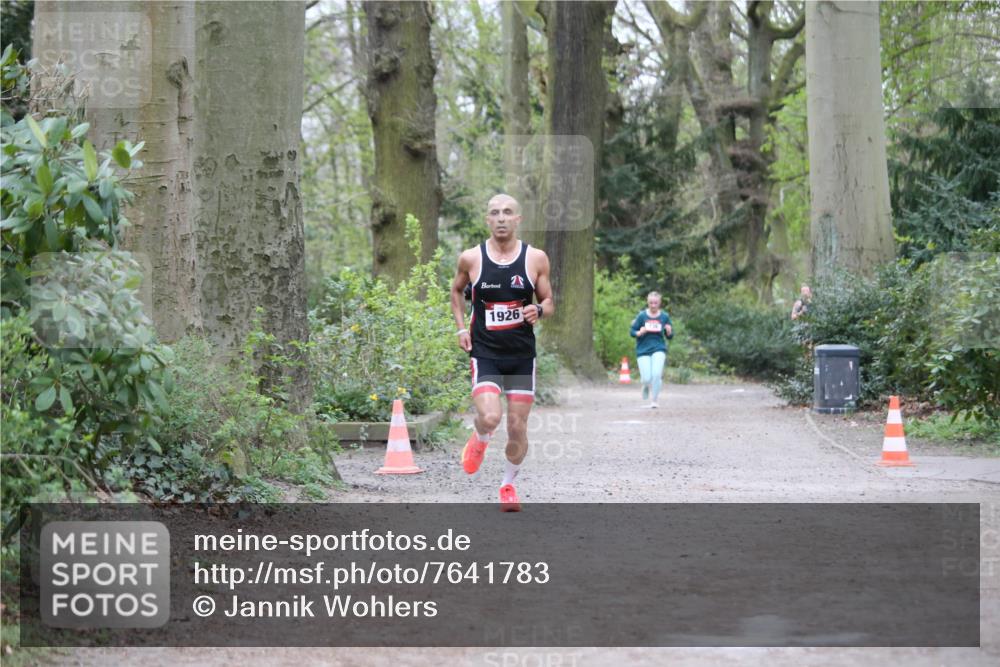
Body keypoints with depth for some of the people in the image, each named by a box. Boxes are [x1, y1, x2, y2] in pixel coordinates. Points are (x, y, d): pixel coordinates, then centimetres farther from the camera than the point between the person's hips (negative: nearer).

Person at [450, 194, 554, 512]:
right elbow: (456, 291, 17)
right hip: (485, 352, -1)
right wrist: (461, 328, 6)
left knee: (518, 427, 4)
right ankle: (479, 440, 15)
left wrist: (539, 311, -16)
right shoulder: (471, 258, -3)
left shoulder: (536, 258, -3)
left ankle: (508, 486, 27)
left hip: (522, 354, 1)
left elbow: (549, 303, 7)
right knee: (489, 417, -22)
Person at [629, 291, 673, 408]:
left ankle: (654, 400, -3)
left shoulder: (664, 317, 2)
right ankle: (646, 386, 32)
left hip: (658, 349, 0)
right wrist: (639, 333, -18)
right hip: (643, 350, 0)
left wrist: (669, 331, -14)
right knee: (647, 379, -7)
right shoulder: (642, 316, -2)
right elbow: (632, 332, 3)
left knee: (656, 374, -19)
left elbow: (670, 337, 8)